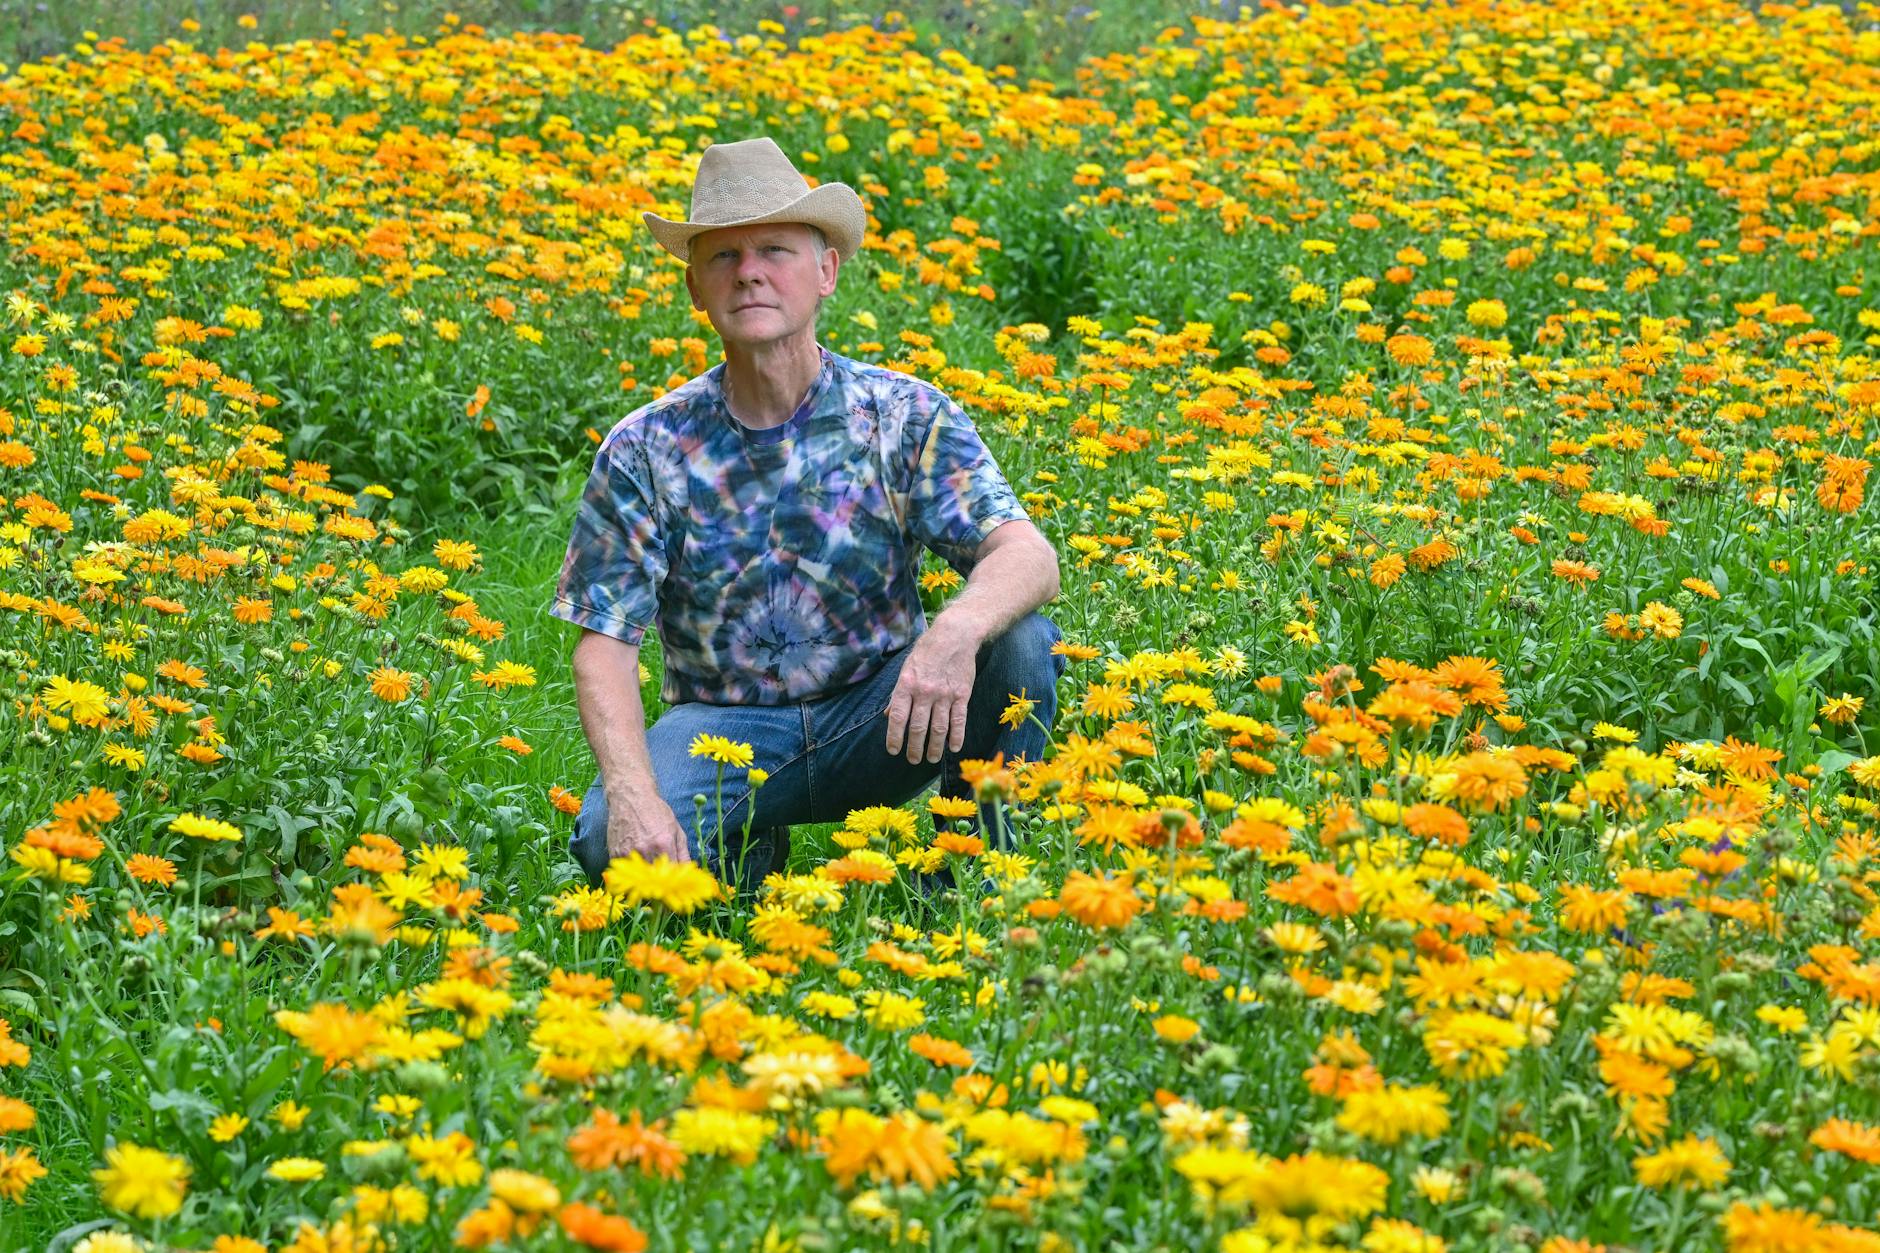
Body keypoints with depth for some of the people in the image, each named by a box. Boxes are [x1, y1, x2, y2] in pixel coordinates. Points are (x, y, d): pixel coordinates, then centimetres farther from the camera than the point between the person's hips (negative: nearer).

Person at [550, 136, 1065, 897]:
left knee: (1019, 642, -28)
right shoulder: (646, 450, -5)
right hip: (726, 726, 0)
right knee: (608, 841, -32)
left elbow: (1030, 558, -18)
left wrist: (956, 630, -43)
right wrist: (633, 794, -29)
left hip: (877, 722, 0)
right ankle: (746, 858, 3)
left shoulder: (904, 417, -6)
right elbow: (605, 645, -8)